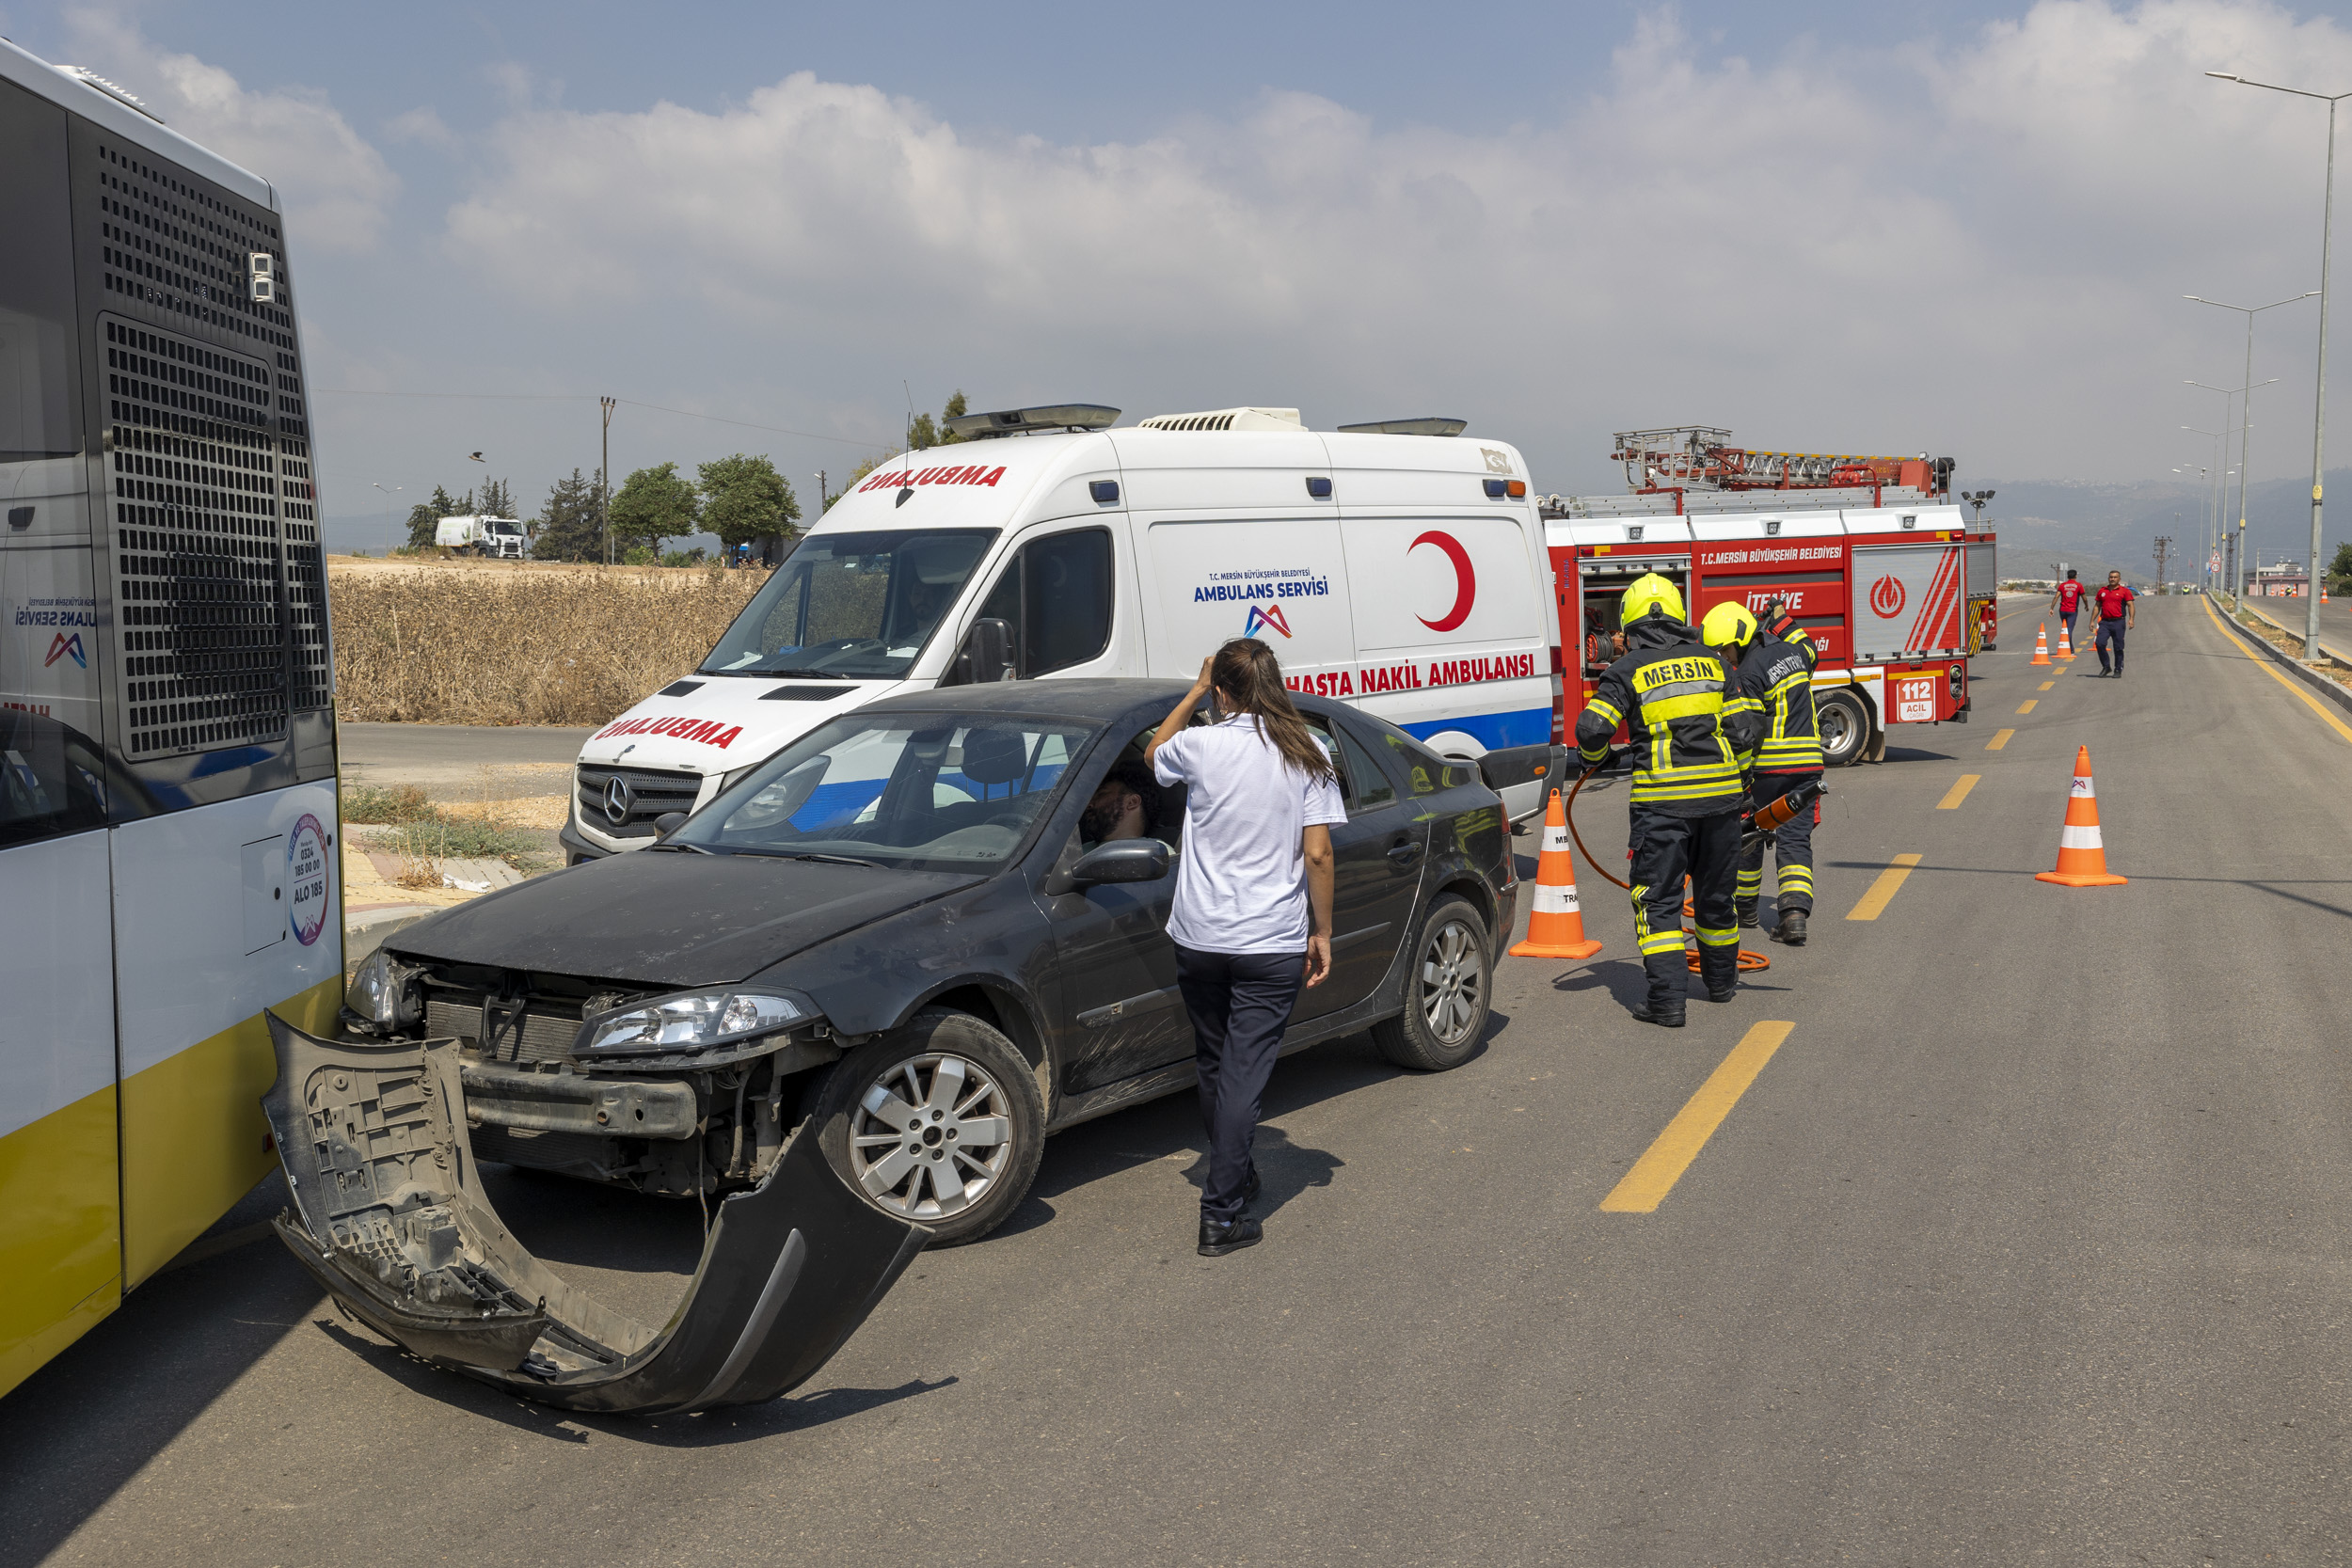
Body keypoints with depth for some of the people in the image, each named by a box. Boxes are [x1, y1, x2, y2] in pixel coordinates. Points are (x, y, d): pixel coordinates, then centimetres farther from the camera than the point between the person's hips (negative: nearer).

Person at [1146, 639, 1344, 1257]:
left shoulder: (1200, 745, -5)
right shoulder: (1307, 755, -5)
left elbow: (1152, 755, 20)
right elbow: (1317, 854, -7)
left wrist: (1195, 691, 24)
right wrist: (1321, 932, 3)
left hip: (1198, 938, 1)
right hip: (1274, 945, -1)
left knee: (1214, 1065, 19)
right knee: (1244, 1073, 1)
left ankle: (1234, 1175, 36)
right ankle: (1222, 1215, -1)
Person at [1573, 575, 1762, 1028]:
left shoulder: (1628, 670, -1)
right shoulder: (1712, 661, 11)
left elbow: (1593, 729, -10)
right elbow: (1746, 727, 7)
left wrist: (1593, 758, 12)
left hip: (1662, 799, -4)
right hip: (1719, 795, 4)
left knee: (1659, 898, 2)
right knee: (1715, 892, 19)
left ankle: (1667, 998, -6)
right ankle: (1721, 980, 35)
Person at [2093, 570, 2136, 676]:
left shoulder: (2125, 591, 2)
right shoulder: (2102, 591, 14)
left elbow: (2131, 606, -4)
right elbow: (2097, 607, 19)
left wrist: (2131, 619, -18)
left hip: (2118, 623, -3)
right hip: (2105, 622, 3)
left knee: (2118, 648, 1)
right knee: (2100, 643, -13)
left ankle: (2118, 670, 11)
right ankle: (2106, 667, 3)